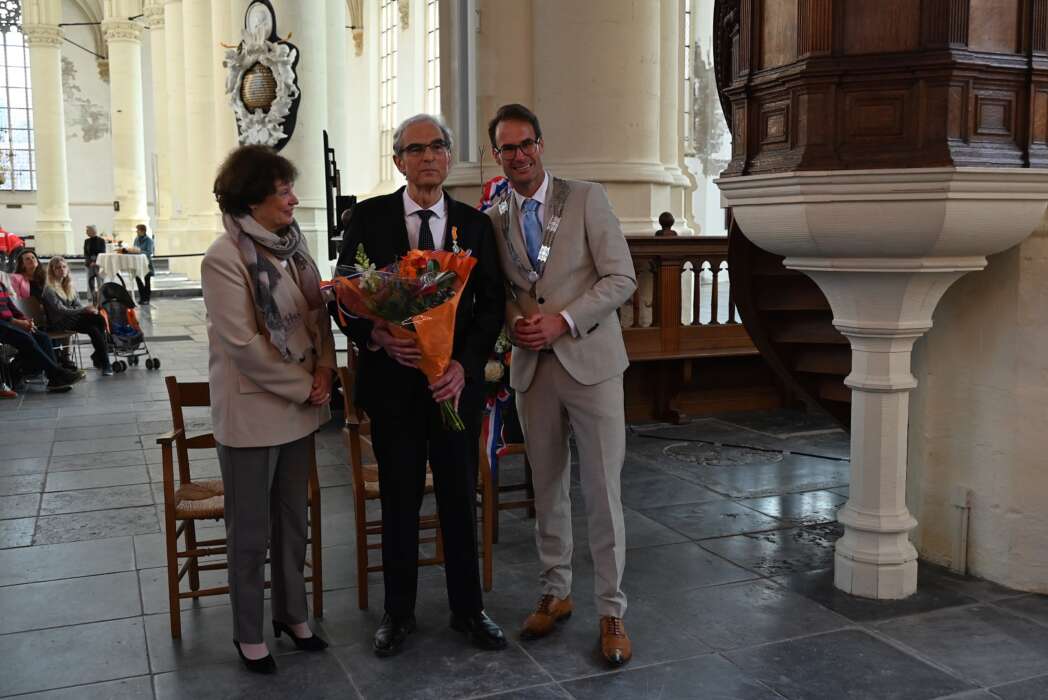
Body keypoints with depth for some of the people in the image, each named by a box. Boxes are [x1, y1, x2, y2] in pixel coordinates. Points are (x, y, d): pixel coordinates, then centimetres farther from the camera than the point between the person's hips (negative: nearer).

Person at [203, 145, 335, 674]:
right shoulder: (224, 258, -16)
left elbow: (318, 315, 10)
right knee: (250, 530, 8)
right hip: (252, 412, -6)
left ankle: (292, 614, 33)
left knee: (292, 520, 17)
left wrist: (323, 372, -5)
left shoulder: (291, 246, 5)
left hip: (299, 408, 7)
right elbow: (243, 344, -19)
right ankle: (249, 634, 24)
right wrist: (304, 387, -13)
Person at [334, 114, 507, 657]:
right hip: (392, 382, -1)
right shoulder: (369, 217, 0)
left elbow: (491, 305, 2)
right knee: (398, 502, 10)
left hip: (456, 381, 1)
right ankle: (398, 613, 27)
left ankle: (467, 609, 28)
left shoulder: (475, 224, 4)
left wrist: (464, 363, -12)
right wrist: (376, 337, -20)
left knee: (461, 499, 11)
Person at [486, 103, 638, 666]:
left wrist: (563, 321, -16)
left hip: (589, 360, -3)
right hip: (532, 367, 4)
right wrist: (514, 320, -6)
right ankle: (555, 592, 29)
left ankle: (611, 610, 13)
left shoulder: (586, 198, -3)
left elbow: (621, 278, -7)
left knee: (602, 492, 0)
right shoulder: (493, 219, 9)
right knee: (548, 488, 13)